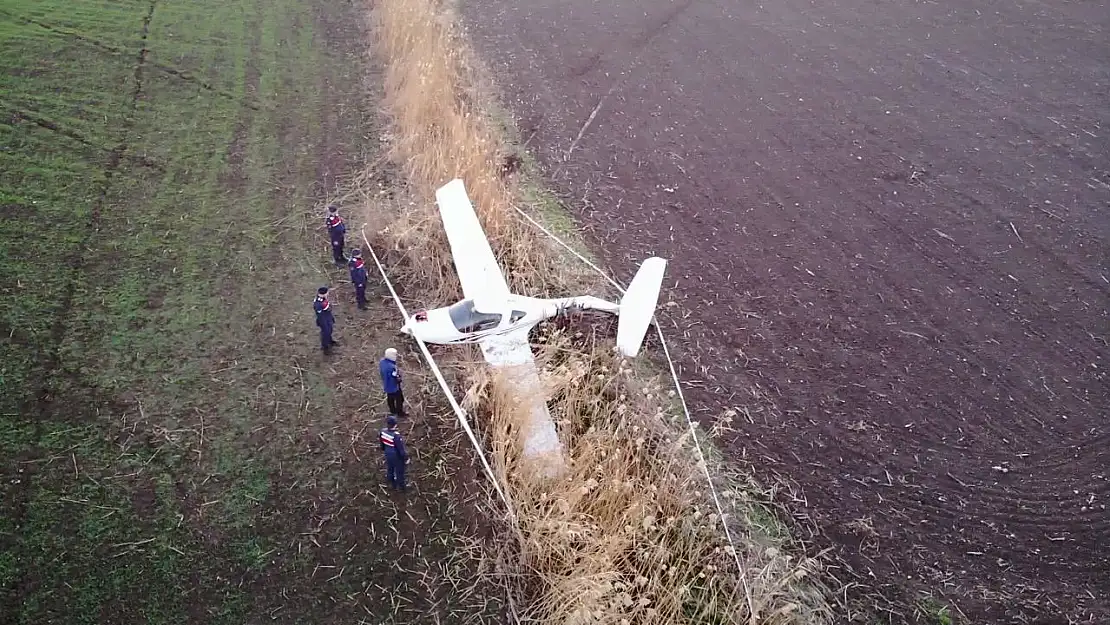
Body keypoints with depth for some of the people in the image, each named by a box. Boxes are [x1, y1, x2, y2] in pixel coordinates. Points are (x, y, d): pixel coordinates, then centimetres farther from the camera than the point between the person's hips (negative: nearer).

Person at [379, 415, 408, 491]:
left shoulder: (383, 432, -18)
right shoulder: (396, 436, -39)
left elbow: (382, 443, 3)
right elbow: (401, 449, -27)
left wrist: (383, 450, 23)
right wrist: (406, 458, -12)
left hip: (388, 454, 6)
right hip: (397, 456, -6)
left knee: (390, 469, 29)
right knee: (399, 471, 19)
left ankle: (392, 483, 52)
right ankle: (400, 486, 40)